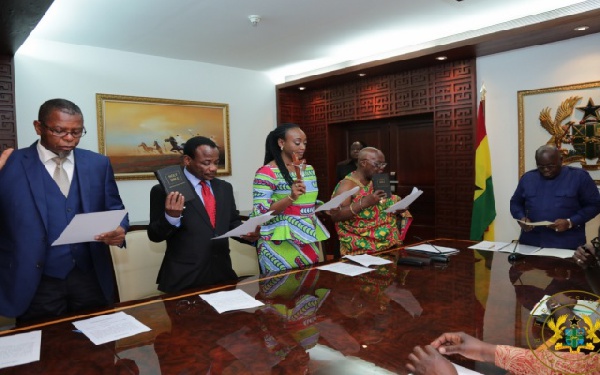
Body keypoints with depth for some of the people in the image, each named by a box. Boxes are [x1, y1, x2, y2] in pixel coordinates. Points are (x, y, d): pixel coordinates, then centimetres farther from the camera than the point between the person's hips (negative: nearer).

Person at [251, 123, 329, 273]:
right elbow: (260, 212, -16)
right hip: (281, 245, -6)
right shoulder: (267, 172, -12)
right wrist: (291, 197, -26)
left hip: (308, 241, 7)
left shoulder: (309, 169, 9)